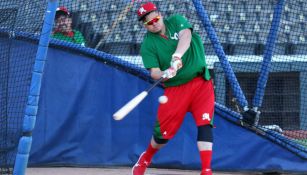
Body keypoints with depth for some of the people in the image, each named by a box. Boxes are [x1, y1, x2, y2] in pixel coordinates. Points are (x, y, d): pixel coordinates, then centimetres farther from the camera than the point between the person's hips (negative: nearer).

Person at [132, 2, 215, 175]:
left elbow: (186, 35, -21)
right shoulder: (148, 44, -4)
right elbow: (154, 72, -12)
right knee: (163, 131, 2)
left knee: (205, 123, -17)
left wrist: (177, 56, -38)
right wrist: (164, 74, -36)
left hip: (201, 82, 0)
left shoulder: (176, 21, 0)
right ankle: (145, 159, 34)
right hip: (175, 88, 0)